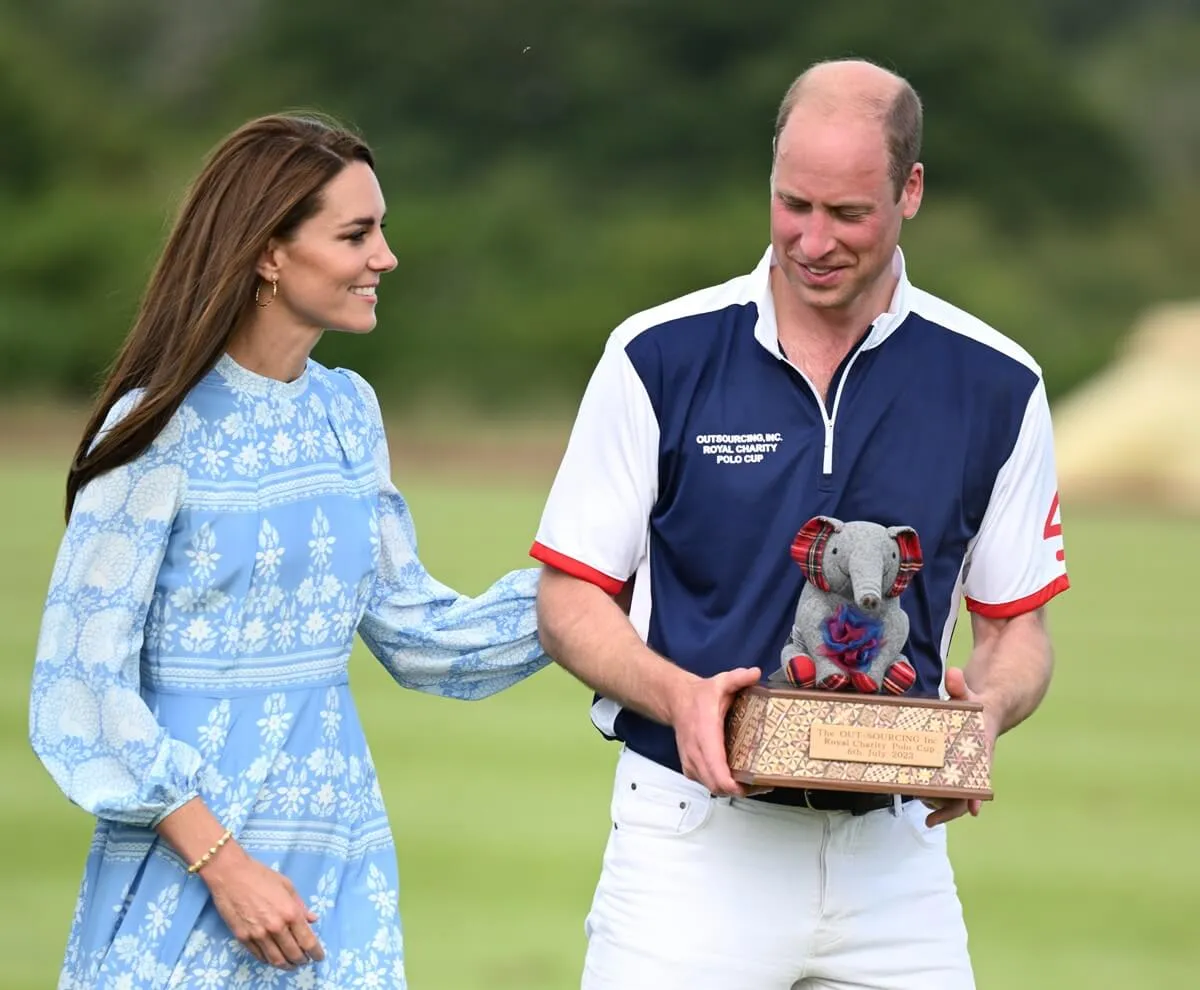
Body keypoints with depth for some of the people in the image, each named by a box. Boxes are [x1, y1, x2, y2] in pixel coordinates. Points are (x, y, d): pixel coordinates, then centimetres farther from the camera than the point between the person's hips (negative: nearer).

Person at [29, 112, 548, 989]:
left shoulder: (347, 411, 8)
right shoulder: (165, 429, -11)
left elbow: (413, 629, 13)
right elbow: (81, 687, -11)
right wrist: (220, 864, -16)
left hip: (341, 865, 6)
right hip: (187, 870, -6)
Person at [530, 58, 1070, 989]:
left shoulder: (996, 384, 2)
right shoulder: (659, 356, -3)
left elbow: (1016, 625, 10)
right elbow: (571, 595, 1)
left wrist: (985, 711, -12)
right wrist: (680, 695, -17)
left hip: (895, 848, 2)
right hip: (695, 833, -2)